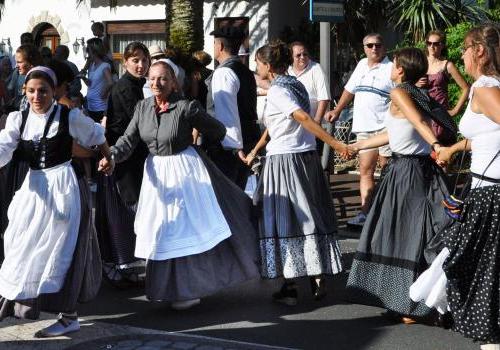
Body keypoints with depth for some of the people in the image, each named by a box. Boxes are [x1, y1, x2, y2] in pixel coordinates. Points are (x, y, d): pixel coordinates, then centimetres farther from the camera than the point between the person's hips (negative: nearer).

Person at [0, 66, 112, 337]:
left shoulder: (69, 117, -8)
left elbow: (96, 135, 8)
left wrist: (109, 161, 21)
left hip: (63, 186, -4)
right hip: (34, 187, 4)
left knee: (61, 251, 0)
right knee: (25, 247, 11)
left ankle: (69, 317, 9)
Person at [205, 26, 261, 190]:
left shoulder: (223, 73, -14)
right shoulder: (246, 71, 15)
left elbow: (227, 112, -21)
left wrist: (235, 147, -24)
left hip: (227, 145, -9)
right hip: (249, 139, 9)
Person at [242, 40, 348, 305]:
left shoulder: (276, 91, -13)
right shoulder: (294, 85, 13)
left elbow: (303, 118, -26)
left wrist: (333, 143, -32)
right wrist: (255, 151, 27)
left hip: (283, 161, -8)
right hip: (307, 158, 8)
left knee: (282, 222, 0)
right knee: (310, 218, 11)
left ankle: (289, 287, 1)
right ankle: (319, 279, 13)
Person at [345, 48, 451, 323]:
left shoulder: (399, 93, -8)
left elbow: (419, 122, -27)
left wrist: (436, 145, -44)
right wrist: (357, 146, 32)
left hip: (405, 171, -8)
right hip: (425, 169, 8)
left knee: (403, 237, 0)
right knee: (430, 236, 11)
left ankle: (410, 306, 5)